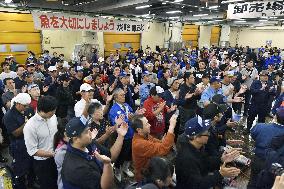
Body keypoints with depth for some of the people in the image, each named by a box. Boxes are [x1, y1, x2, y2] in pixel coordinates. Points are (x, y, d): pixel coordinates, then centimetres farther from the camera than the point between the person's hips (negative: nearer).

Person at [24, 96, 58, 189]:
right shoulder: (30, 126, -25)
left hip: (56, 158, 5)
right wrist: (53, 154, -22)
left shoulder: (53, 117, -8)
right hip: (42, 163, -5)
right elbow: (32, 151, -20)